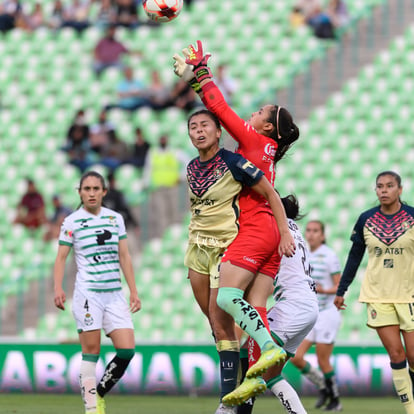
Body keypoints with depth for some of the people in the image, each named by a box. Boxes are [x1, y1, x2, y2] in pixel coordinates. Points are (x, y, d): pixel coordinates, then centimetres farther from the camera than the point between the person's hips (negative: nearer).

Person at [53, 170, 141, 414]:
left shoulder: (116, 218, 12)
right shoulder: (72, 222, 1)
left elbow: (124, 257, 14)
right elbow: (61, 258, 0)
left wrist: (133, 291, 11)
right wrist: (58, 288, -13)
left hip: (115, 294, 4)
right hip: (87, 293, -4)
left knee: (127, 350, -5)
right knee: (91, 350, -6)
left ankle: (99, 393, 14)